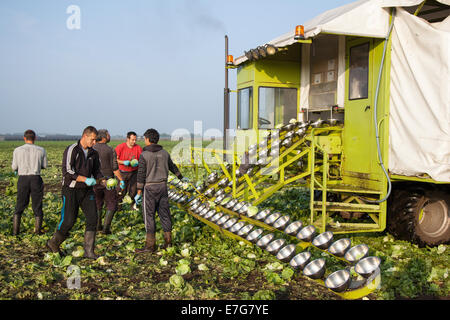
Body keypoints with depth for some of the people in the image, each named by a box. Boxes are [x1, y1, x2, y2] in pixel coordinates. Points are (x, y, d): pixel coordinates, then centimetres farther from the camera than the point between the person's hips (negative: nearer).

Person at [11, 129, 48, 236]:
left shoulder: (17, 150, -3)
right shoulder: (41, 150, -2)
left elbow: (14, 168, 5)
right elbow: (44, 166, 10)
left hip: (22, 179, 1)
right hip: (36, 179, 0)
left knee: (20, 205, 14)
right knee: (37, 206, 10)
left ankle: (15, 230, 13)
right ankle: (38, 230, 13)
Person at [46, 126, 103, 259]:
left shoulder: (93, 153, 8)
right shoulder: (72, 150, -12)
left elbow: (96, 172, 16)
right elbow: (67, 172, -19)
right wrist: (85, 179, -25)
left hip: (87, 191, 6)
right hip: (71, 190, -6)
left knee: (92, 218, -5)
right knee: (68, 220, -1)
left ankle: (89, 251, 2)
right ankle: (53, 243, 25)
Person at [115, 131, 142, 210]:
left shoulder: (138, 148, -1)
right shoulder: (120, 147, -7)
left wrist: (137, 163, -15)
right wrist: (123, 162, -19)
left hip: (133, 172, 2)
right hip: (122, 172, -2)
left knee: (133, 190, 1)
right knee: (121, 191, -1)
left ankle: (134, 205, 18)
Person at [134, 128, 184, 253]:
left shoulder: (144, 155, -11)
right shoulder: (164, 153, 6)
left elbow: (141, 175, -13)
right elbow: (172, 167, 20)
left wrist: (138, 193, -11)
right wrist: (182, 178, 37)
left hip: (149, 188, -5)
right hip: (162, 186, 5)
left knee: (149, 215, -2)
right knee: (164, 213, 12)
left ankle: (150, 245, -1)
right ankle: (168, 240, 16)